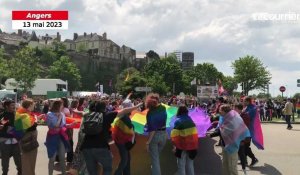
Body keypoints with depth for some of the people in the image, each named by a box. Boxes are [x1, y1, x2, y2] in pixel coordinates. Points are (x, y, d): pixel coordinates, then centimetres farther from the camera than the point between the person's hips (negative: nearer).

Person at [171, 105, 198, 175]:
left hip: (182, 146, -5)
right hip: (191, 145, 5)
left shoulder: (178, 121, -13)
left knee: (181, 165, 6)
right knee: (190, 164, 17)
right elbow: (195, 134, 11)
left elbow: (174, 135, -14)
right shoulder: (191, 121, 4)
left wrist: (175, 144, 0)